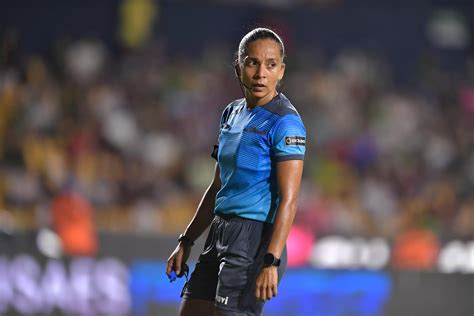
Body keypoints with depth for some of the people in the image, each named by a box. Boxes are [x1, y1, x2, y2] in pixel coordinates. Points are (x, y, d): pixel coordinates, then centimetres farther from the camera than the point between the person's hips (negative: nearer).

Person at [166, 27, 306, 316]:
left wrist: (271, 262, -25)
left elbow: (289, 199, -18)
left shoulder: (285, 122, -12)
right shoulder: (232, 113, 14)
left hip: (255, 239, -9)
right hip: (220, 236, 9)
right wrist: (186, 242, 20)